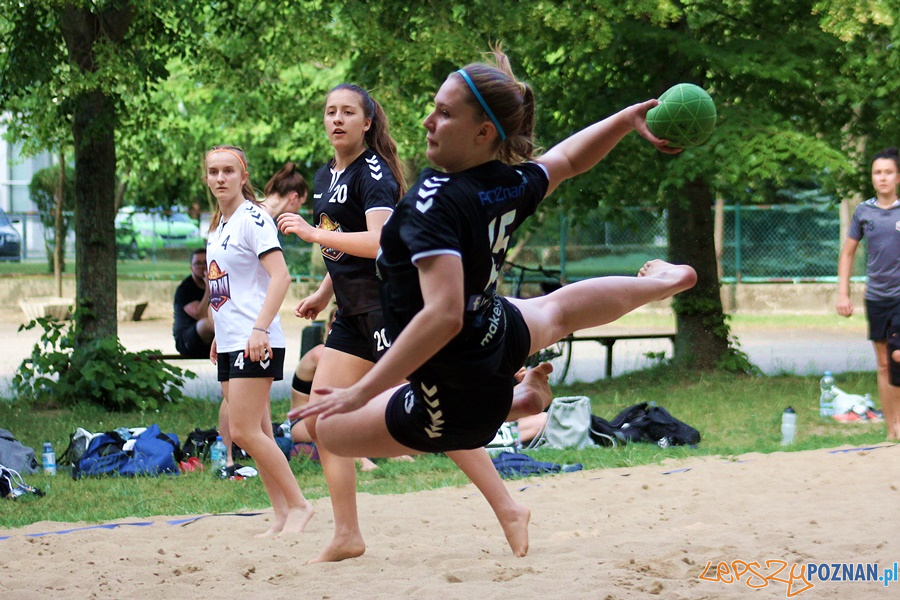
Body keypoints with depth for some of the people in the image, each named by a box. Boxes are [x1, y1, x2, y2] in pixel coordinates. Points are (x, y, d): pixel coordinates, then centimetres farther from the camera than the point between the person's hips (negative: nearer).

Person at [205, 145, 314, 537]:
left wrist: (260, 329, -24)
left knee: (244, 431, -13)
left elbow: (280, 276, -18)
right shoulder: (218, 225, 16)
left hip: (256, 342, -9)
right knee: (256, 434, 7)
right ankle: (281, 514, 11)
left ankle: (298, 504, -4)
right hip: (230, 343, 9)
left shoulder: (253, 218, -10)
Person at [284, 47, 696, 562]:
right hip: (505, 339, 8)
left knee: (322, 425, 2)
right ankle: (664, 283, 68)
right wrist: (628, 118, 24)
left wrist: (362, 392, -41)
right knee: (557, 310, 41)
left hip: (461, 400, -8)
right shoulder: (516, 183, -11)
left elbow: (443, 316, -43)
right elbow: (570, 159, 12)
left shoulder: (435, 201, -34)